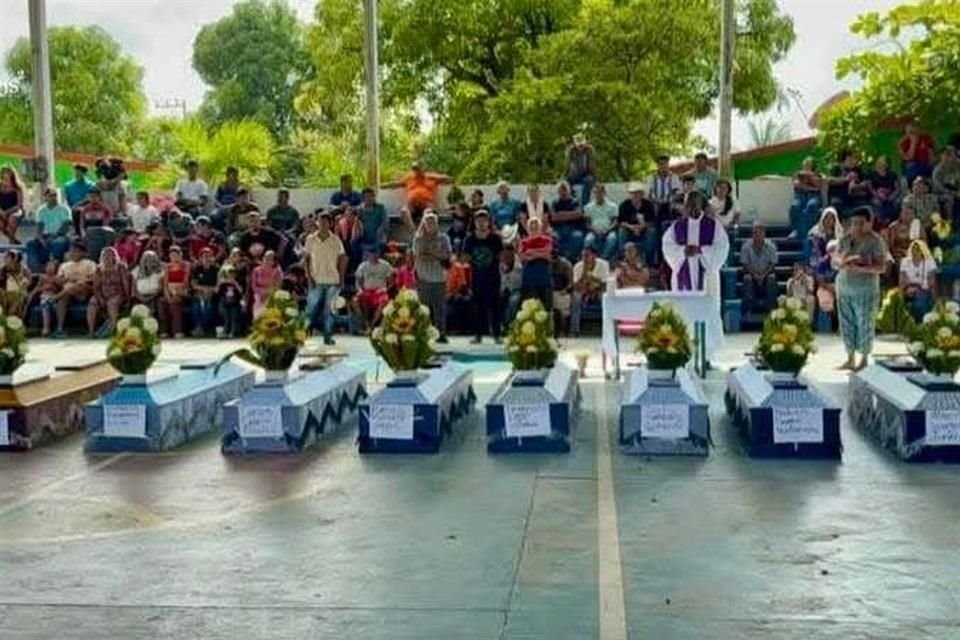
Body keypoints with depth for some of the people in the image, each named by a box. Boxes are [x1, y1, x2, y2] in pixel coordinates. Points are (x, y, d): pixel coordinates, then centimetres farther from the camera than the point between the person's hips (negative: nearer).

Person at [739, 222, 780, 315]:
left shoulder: (770, 246, -16)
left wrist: (763, 275, -21)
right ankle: (747, 310, -25)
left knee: (771, 278, -29)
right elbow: (745, 264, -9)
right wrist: (755, 275, -20)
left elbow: (772, 264, -8)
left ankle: (770, 309, -21)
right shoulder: (746, 246, -17)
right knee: (747, 279, -30)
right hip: (752, 272, 0)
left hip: (767, 272, 0)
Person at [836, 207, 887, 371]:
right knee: (846, 323, 9)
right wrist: (844, 260, -17)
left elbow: (881, 267, -14)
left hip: (866, 289, -5)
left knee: (865, 324, 0)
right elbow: (835, 259, 5)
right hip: (844, 287, 5)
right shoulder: (845, 239, 6)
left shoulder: (875, 241, -9)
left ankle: (864, 359, 12)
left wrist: (860, 268, -25)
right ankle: (850, 358, 19)